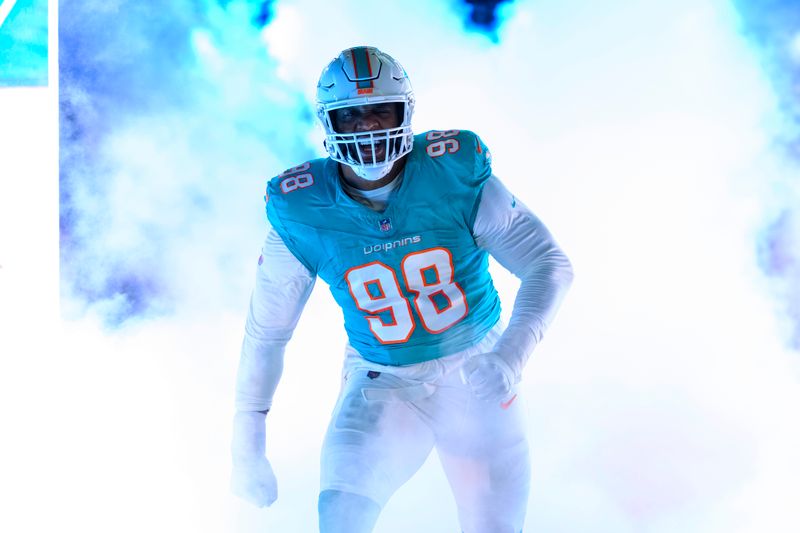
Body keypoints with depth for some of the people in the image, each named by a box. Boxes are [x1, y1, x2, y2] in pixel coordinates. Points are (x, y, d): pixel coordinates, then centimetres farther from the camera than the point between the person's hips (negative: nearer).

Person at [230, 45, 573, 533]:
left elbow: (550, 263, -16)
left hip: (477, 377, 1)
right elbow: (266, 332, -3)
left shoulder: (455, 173, -17)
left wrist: (511, 355, -32)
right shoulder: (303, 213, -14)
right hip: (383, 386, 0)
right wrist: (247, 447, -3)